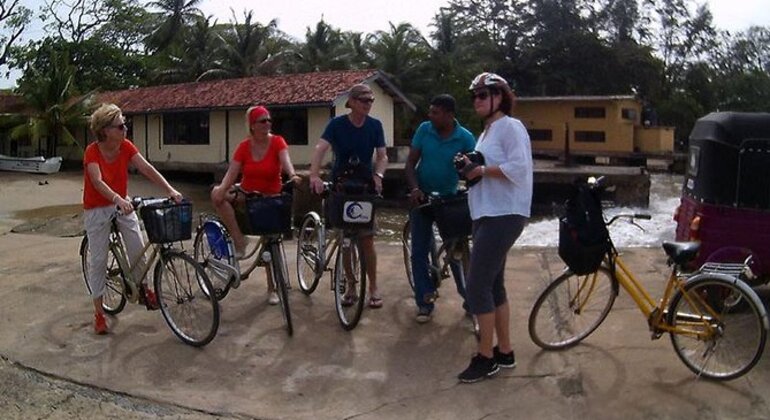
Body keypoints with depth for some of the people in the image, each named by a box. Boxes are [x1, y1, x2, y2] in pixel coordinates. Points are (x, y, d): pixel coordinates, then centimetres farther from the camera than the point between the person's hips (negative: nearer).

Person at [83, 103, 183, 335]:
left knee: (138, 249, -4)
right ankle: (99, 312, 10)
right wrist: (118, 199, -55)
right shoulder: (92, 151, -23)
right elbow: (98, 182, -37)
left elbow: (147, 169, -18)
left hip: (122, 204, 4)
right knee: (98, 259, -1)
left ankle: (142, 288, 23)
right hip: (96, 209, -4)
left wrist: (170, 190, -31)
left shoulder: (126, 146, -9)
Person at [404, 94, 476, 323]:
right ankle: (425, 303, 12)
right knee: (419, 252, 2)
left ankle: (468, 296, 20)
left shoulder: (465, 138, -11)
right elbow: (410, 162, -5)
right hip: (422, 197, 2)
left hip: (449, 199, -1)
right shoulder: (424, 130, -7)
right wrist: (414, 188, -18)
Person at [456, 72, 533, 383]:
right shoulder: (487, 132, 19)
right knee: (493, 285, 13)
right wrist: (470, 168, 2)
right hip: (487, 215, 10)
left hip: (503, 216, -10)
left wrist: (481, 170, -16)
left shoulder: (510, 126, -10)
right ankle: (504, 352, 24)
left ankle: (486, 357, 3)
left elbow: (518, 169, -23)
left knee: (477, 287, -9)